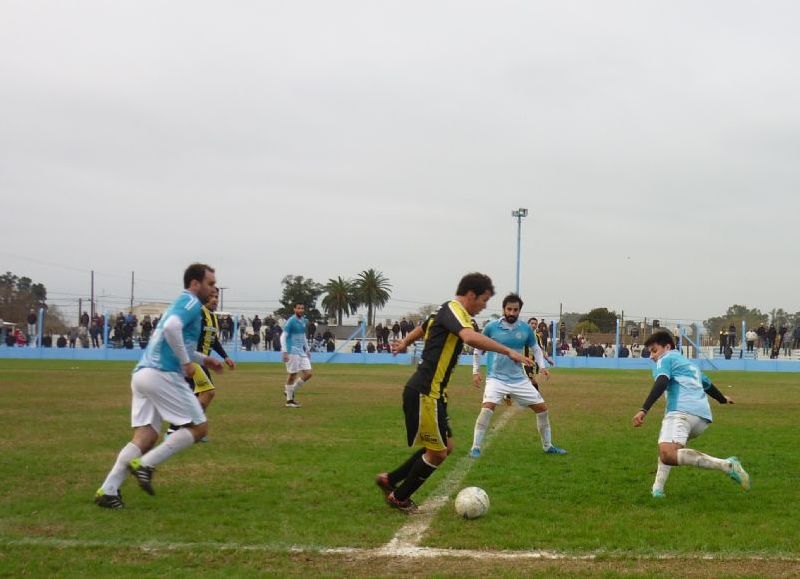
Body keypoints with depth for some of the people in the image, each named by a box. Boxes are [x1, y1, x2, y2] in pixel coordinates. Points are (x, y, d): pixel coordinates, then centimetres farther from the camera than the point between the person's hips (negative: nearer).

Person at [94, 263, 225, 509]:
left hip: (143, 373, 9)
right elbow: (171, 328, -23)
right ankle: (145, 464, -10)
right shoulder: (191, 303, -4)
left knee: (146, 436, 5)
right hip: (163, 375, -9)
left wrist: (204, 359, 33)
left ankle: (108, 490, -6)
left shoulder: (181, 303, 26)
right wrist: (187, 362, -16)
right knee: (199, 427, -1)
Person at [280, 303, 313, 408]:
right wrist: (285, 352, -17)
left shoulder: (304, 321, 12)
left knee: (308, 373, 1)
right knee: (293, 375, -4)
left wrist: (307, 350, 22)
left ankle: (290, 391, 16)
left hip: (302, 352, 7)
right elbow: (283, 337, -11)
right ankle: (289, 400, 6)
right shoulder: (291, 321, -10)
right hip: (292, 352, -7)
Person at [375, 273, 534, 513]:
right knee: (437, 453, 0)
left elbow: (421, 328, 37)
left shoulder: (445, 311, 16)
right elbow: (470, 337, -35)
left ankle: (390, 480, 25)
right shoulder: (453, 309, -14)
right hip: (424, 393, -10)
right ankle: (399, 498, 17)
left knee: (445, 446, 16)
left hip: (432, 393, 10)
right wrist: (509, 352, -32)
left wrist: (404, 343, 54)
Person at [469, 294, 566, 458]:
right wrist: (476, 371, 1)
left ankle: (548, 445, 24)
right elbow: (478, 348, 6)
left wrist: (542, 366, 1)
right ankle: (475, 447, -16)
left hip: (519, 379, 4)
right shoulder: (491, 327, -8)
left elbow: (535, 348, 15)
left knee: (542, 407, 4)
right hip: (496, 377, -4)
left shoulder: (525, 329, -1)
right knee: (488, 407, -27)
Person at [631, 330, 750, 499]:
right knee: (666, 447, 34)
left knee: (668, 456, -30)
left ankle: (726, 465, -34)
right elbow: (707, 384, 51)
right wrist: (722, 399, 72)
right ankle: (658, 488, 19)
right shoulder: (689, 364, 35)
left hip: (683, 411, -9)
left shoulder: (665, 359, 12)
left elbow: (661, 384, -8)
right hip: (704, 417, 9)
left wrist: (644, 410, -20)